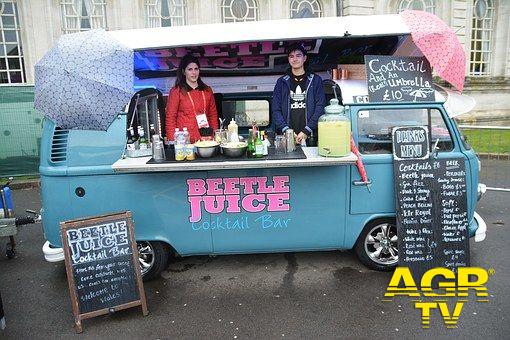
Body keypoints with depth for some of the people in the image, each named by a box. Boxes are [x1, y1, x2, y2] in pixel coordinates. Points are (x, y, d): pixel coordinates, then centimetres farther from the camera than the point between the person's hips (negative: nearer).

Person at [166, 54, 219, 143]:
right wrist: (172, 141, -8)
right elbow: (170, 118, 1)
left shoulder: (207, 90, 13)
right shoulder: (176, 91, 1)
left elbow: (213, 115, 17)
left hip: (206, 139, 3)